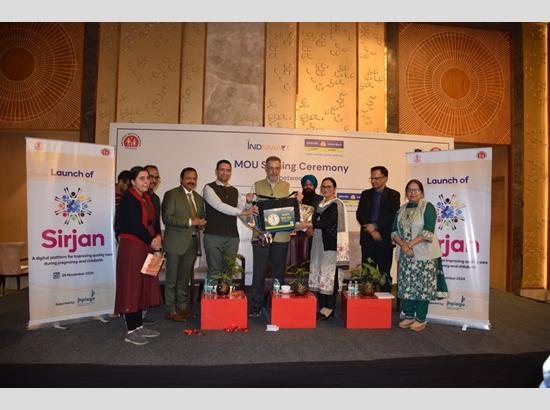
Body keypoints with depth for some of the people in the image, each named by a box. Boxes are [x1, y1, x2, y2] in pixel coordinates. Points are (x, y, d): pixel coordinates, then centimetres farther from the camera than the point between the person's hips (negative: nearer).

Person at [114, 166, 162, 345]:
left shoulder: (146, 198, 13)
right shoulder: (128, 199, -11)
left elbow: (152, 221, 14)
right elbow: (134, 225, -17)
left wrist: (157, 236, -4)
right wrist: (151, 241, -11)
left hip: (146, 247, 9)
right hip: (131, 247, -8)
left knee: (142, 286, 12)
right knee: (131, 287, -1)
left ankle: (138, 326, 23)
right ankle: (131, 331, 8)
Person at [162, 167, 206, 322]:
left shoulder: (198, 198, 16)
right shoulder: (171, 194, -4)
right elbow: (167, 218, -14)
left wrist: (201, 223, 2)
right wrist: (190, 222, -18)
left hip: (192, 242, 6)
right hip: (176, 242, -6)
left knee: (185, 277, 14)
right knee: (172, 278, 1)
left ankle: (183, 306, 25)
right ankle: (171, 310, 11)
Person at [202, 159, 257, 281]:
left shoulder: (235, 191, 15)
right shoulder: (209, 188, -2)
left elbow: (243, 213, 14)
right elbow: (220, 206, -18)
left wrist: (248, 202, -5)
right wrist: (243, 212, -24)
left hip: (232, 236, 5)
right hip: (214, 236, -5)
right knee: (214, 271, -1)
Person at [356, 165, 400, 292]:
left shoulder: (394, 195, 3)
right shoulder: (366, 194, 12)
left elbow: (393, 216, -8)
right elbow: (359, 214, 3)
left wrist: (375, 225, -15)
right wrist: (371, 230, -9)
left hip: (385, 239, -3)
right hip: (367, 239, 3)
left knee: (384, 272, 3)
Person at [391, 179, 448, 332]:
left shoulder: (428, 207, -3)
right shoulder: (401, 210, 12)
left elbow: (428, 231, -14)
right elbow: (394, 231, 6)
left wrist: (410, 244, -16)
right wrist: (403, 245, -11)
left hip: (424, 255, -5)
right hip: (405, 255, 5)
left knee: (423, 286, 0)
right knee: (405, 286, 7)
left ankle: (421, 320, 12)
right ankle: (409, 316, 21)